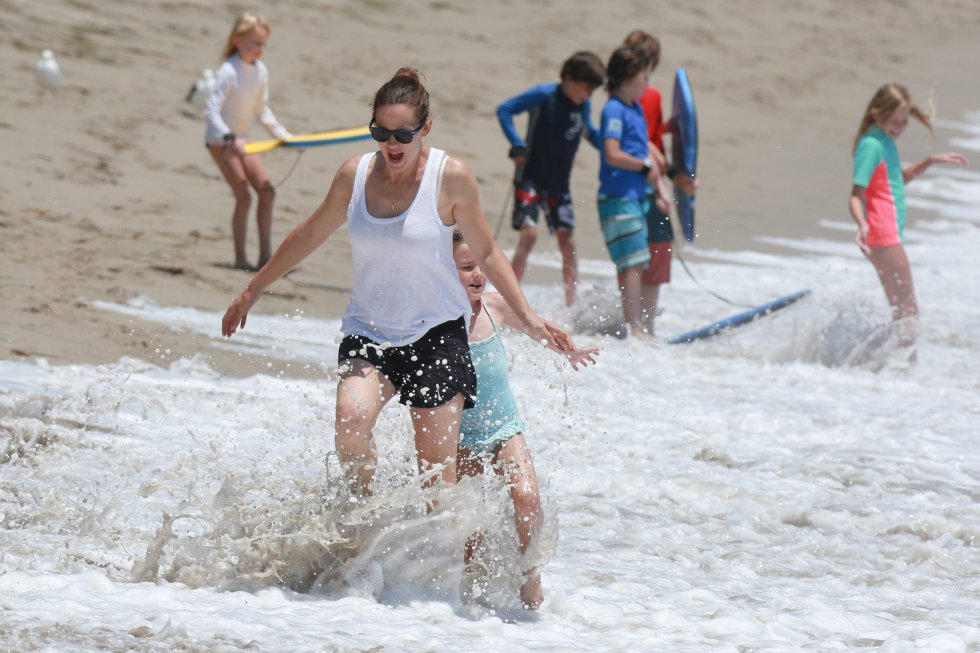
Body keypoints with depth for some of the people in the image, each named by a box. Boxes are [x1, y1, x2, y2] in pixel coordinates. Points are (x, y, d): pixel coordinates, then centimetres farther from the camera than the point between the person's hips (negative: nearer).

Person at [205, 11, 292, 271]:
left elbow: (262, 110, 14)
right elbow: (211, 111, -28)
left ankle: (265, 255, 8)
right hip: (220, 141, -8)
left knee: (267, 191, 2)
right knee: (243, 196, -13)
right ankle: (240, 259, -4)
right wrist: (230, 138, -39)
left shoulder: (260, 70, 1)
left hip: (241, 140, 8)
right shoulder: (229, 72, -22)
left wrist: (283, 134, 9)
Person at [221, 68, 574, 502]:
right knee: (351, 422, -27)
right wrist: (253, 291, 24)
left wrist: (527, 318, -1)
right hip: (367, 331, 2)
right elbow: (310, 235, 16)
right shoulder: (354, 174, -1)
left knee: (436, 473, -8)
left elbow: (485, 253, 4)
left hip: (435, 332, -2)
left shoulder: (451, 177, -8)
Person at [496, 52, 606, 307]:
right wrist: (518, 146, -20)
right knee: (529, 233, -18)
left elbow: (590, 132, 23)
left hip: (559, 183, 5)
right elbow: (504, 110, -12)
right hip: (531, 178, -5)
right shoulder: (543, 95, -13)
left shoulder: (583, 106, 4)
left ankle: (571, 307, 4)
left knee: (567, 242, 0)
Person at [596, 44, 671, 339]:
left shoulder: (636, 108, 16)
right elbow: (612, 155, -21)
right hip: (618, 199, -9)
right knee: (632, 263, -13)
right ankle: (634, 327, -14)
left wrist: (660, 187, 15)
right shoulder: (614, 110, -12)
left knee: (636, 265, 12)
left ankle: (636, 326, 18)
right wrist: (645, 166, -9)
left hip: (636, 197, 9)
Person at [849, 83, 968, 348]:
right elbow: (856, 195, -20)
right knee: (907, 310, -8)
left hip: (891, 234, 10)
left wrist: (932, 160, 22)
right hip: (883, 236, -10)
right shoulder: (872, 145, -16)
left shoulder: (887, 141, 13)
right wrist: (862, 225, -38)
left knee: (903, 310, 16)